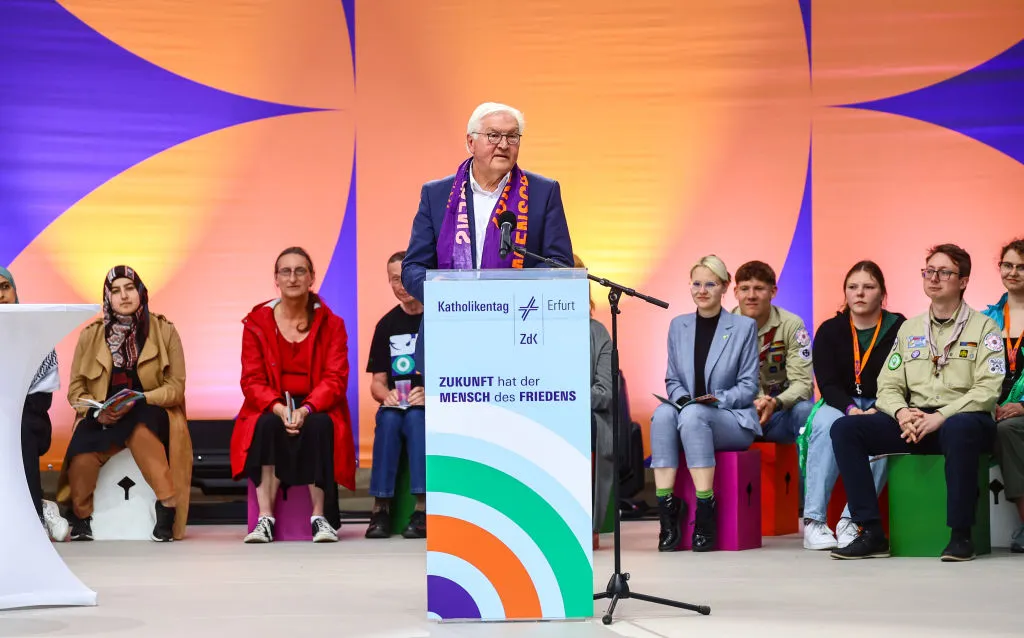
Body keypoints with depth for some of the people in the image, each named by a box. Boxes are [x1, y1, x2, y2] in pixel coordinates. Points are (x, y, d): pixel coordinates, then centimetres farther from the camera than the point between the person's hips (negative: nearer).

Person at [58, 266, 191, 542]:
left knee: (139, 428, -39)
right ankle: (79, 518, -3)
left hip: (150, 414, -2)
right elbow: (75, 389, 7)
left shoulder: (164, 331, 1)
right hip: (103, 418, 2)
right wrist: (95, 411, -15)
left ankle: (167, 507, -33)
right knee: (83, 454, -30)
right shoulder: (91, 335, 6)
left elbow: (176, 387, -3)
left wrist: (138, 400, -20)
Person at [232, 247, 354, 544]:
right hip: (271, 409, 0)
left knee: (319, 427, -34)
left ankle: (320, 518, -28)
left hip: (317, 410, 0)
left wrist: (306, 410, -25)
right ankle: (265, 518, -35)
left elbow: (335, 378, -6)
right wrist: (279, 408, -23)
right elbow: (252, 380, -2)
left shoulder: (331, 324, 4)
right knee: (267, 427, -33)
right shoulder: (257, 323, 4)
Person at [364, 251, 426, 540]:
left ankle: (423, 510, -38)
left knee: (416, 418, -36)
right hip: (396, 403, 3)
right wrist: (387, 394, -12)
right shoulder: (387, 325, 11)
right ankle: (381, 509, -31)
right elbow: (377, 381, 12)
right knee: (389, 419, -31)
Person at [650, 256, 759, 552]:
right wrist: (681, 398, -9)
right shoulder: (679, 326, 14)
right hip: (687, 413, 3)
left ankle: (706, 516, -36)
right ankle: (667, 516, -36)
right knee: (663, 413, -34)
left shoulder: (744, 327, 4)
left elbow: (748, 386, 0)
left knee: (693, 415, -37)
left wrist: (716, 399, -17)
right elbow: (672, 380, 14)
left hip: (733, 421, -3)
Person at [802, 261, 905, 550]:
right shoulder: (830, 331, 4)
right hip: (841, 404, 1)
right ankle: (813, 520, -33)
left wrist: (875, 412, -25)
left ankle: (850, 521, -34)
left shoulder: (898, 329, -3)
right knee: (826, 424, -33)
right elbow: (827, 383, -4)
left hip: (881, 409, -1)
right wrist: (851, 410, -24)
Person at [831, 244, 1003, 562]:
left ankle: (960, 535, -31)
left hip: (963, 419, -5)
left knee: (958, 429, -43)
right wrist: (901, 412, -11)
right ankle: (871, 532, -20)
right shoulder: (909, 329, 18)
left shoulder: (983, 327, 3)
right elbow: (888, 386, 12)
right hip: (914, 421, 5)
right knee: (845, 428, -16)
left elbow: (987, 390, -9)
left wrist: (942, 416, -22)